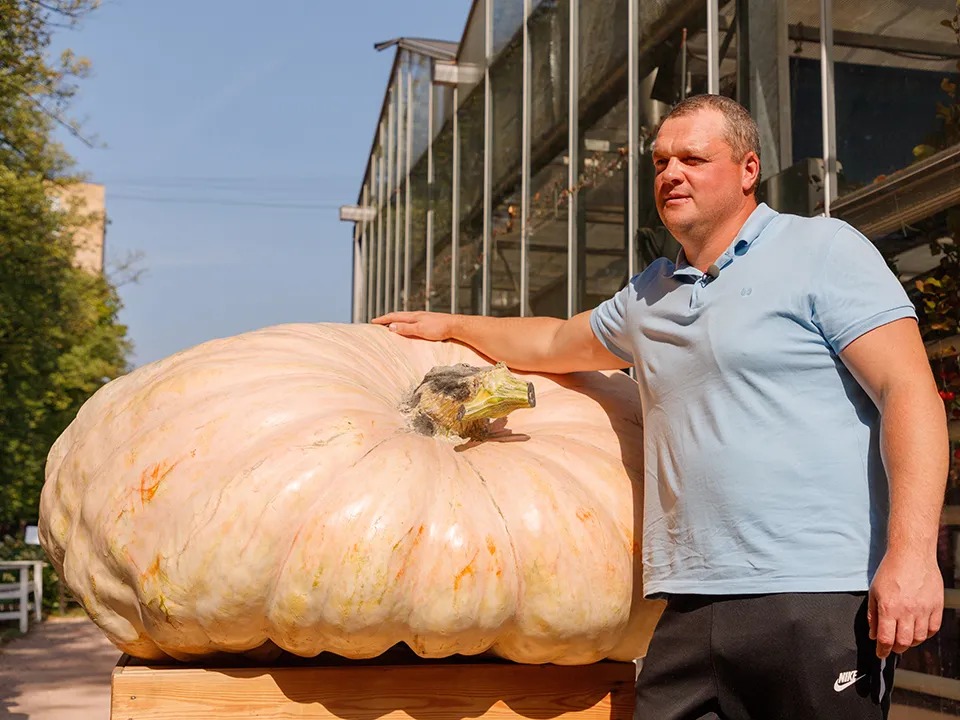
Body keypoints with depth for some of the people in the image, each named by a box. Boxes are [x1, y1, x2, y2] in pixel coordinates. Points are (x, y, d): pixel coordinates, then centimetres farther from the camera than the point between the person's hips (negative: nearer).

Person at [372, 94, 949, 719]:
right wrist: (451, 326, 45)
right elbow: (555, 344, 38)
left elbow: (910, 392, -8)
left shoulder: (822, 250, 1)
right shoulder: (648, 296, 20)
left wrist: (912, 553, -18)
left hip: (823, 599, -5)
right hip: (693, 609, 6)